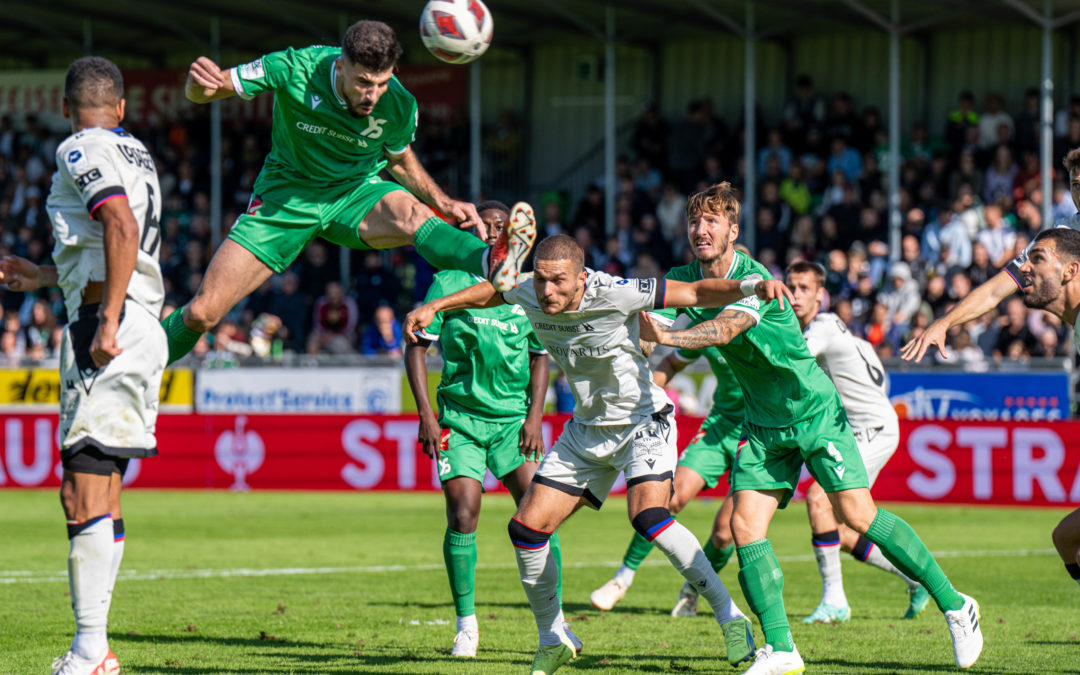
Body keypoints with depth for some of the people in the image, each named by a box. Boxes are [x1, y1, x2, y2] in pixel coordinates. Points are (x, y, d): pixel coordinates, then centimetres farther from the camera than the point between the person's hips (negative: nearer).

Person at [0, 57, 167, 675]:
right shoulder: (136, 155, 22)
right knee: (101, 495, 11)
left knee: (85, 496, -12)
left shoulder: (83, 151, -5)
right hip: (143, 323, 10)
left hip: (108, 324, -10)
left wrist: (107, 322, -25)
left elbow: (123, 230, -20)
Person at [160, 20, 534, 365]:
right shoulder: (293, 69, -25)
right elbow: (200, 93, -15)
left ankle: (494, 263, -65)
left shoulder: (399, 106, -18)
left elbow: (398, 159, 7)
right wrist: (200, 81, -40)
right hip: (286, 194, 0)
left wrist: (442, 202, -8)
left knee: (410, 213, -36)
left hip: (357, 193, 0)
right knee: (202, 313, -8)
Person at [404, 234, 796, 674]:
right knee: (527, 528, -2)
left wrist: (749, 287, -39)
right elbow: (489, 293, 15)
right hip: (587, 431, 6)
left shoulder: (612, 294, -26)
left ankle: (730, 617, -17)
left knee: (647, 515, -29)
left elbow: (696, 293, -24)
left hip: (643, 420, -6)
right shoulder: (529, 295, -10)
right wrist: (433, 307, 15)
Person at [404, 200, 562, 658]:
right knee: (463, 513, -12)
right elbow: (416, 347, 1)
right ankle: (466, 625, 2)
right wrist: (425, 413, -7)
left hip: (514, 416, 2)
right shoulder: (449, 283, 0)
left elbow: (540, 356, 13)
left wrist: (534, 416, 1)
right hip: (460, 415, -2)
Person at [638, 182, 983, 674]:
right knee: (745, 525, -11)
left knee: (858, 514, -12)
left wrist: (666, 337, -56)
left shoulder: (753, 280, -22)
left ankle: (953, 604, 2)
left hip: (814, 413, -6)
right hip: (763, 428, 6)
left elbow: (725, 329, -41)